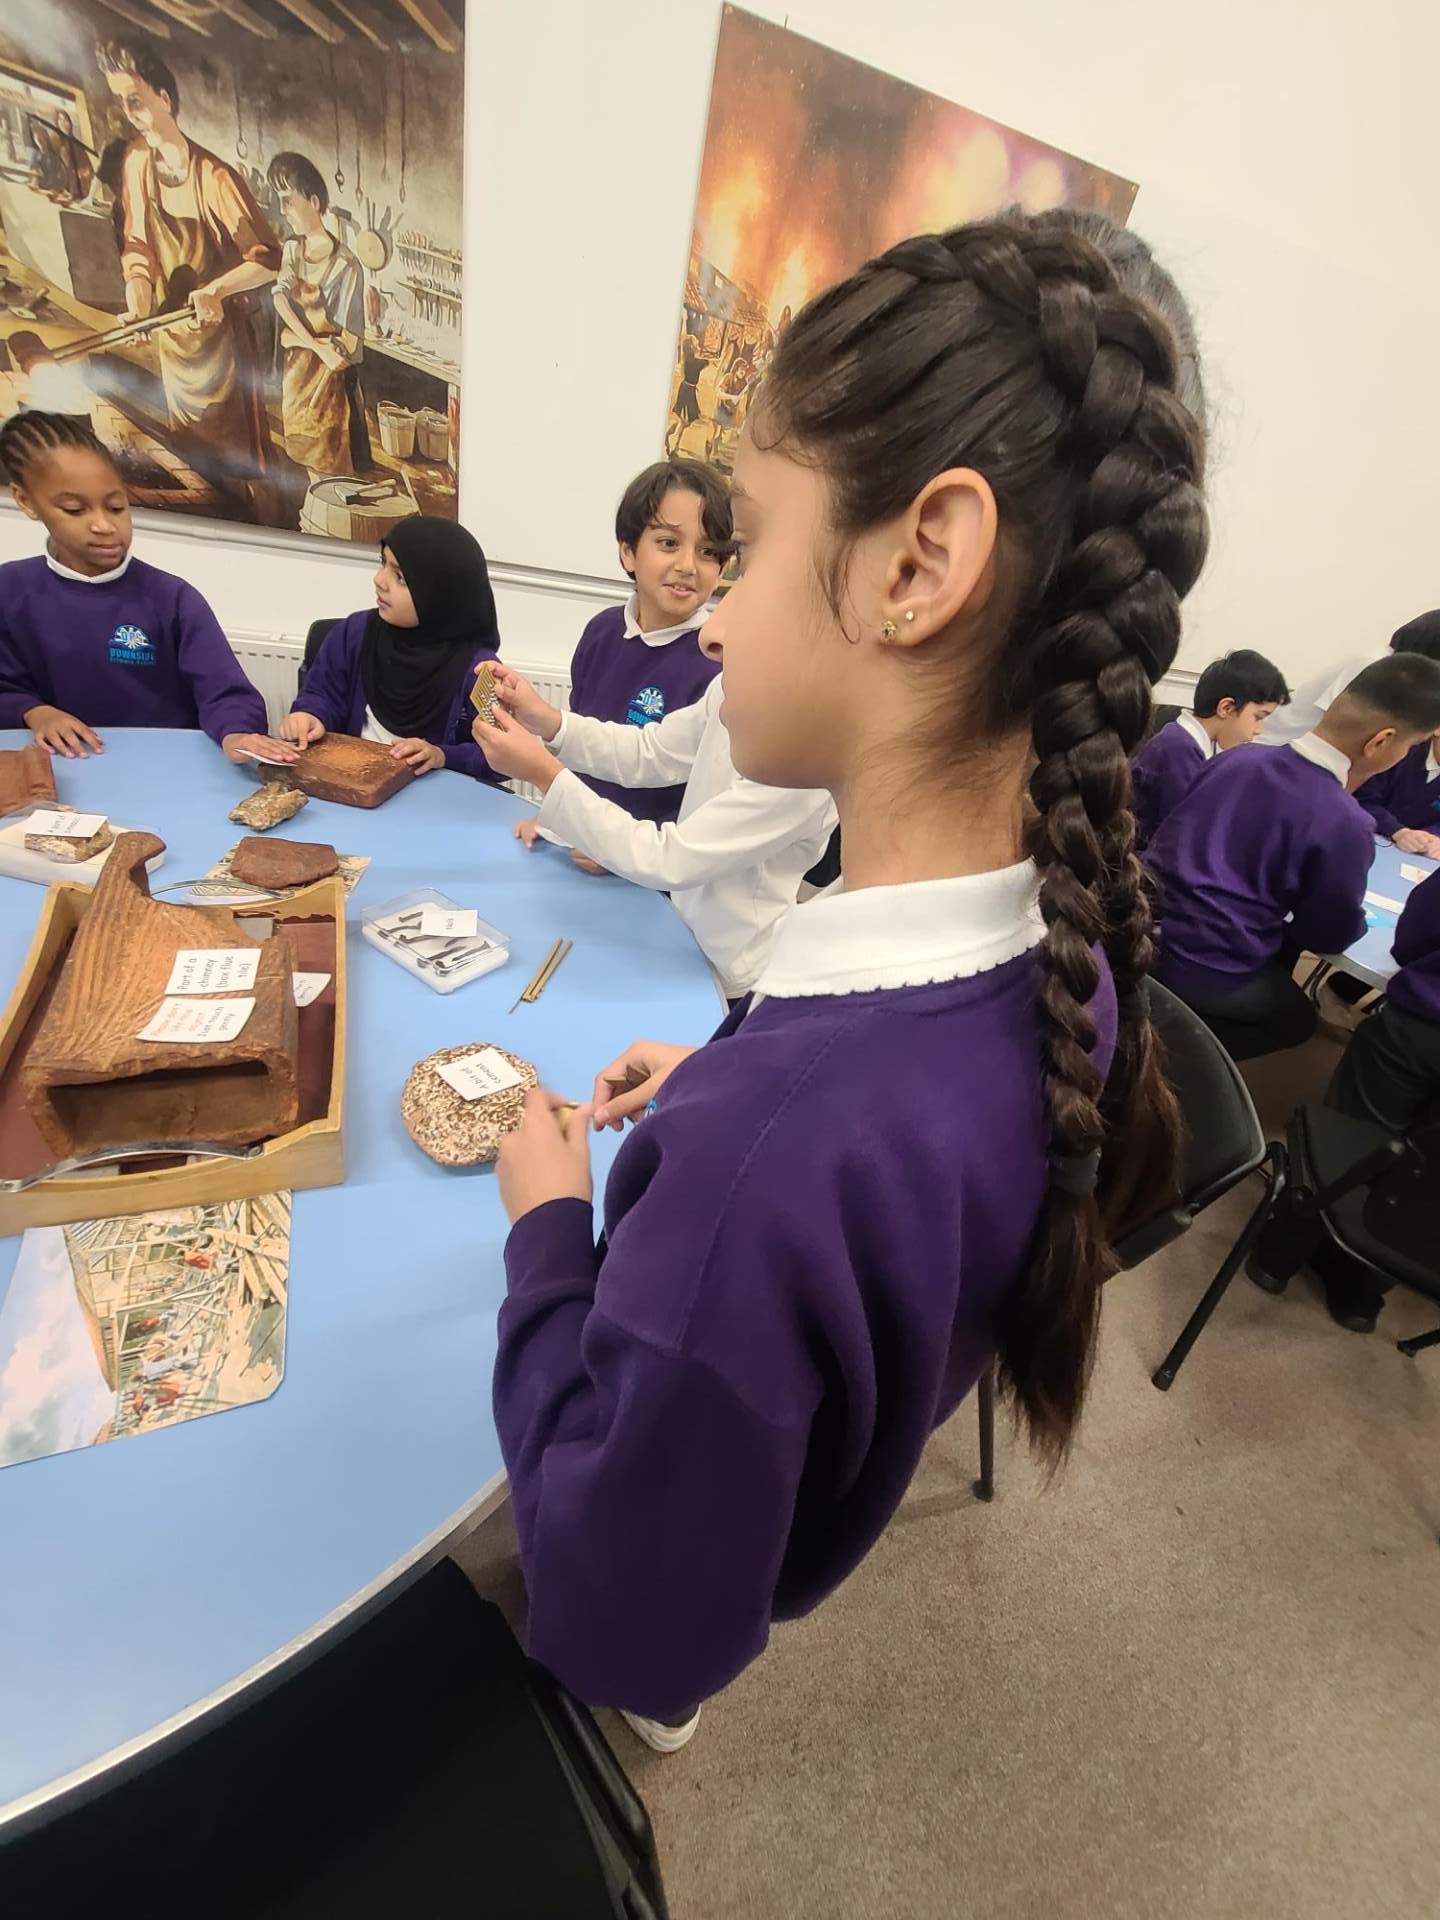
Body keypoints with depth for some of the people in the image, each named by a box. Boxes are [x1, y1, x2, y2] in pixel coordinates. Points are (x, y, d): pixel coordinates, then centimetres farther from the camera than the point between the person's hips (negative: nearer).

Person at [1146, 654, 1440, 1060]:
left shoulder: (1235, 759, -1)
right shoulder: (1345, 826, -18)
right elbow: (1332, 936, -3)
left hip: (1144, 927, 6)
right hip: (1204, 974, -5)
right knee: (1297, 1018, 27)